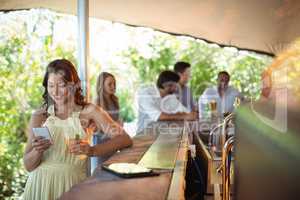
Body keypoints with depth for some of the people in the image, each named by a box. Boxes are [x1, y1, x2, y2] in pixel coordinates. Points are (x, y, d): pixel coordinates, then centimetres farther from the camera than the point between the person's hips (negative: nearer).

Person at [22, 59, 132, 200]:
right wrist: (37, 150, -17)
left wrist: (91, 150, -24)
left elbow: (125, 139, -10)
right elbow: (28, 166, 4)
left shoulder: (88, 111, -1)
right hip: (40, 185, 2)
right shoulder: (39, 116, 4)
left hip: (73, 184, -2)